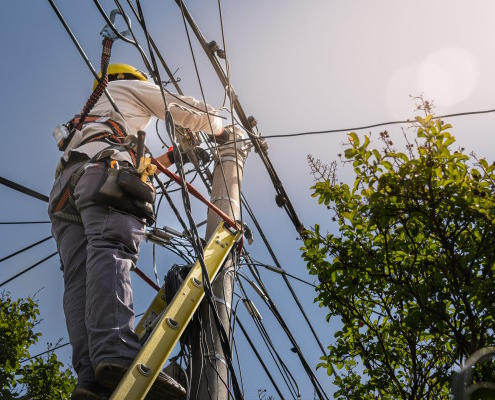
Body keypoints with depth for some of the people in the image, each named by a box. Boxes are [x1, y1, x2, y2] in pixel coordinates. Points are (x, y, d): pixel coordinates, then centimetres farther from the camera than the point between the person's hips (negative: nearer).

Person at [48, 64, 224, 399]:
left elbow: (135, 167, 48)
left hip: (66, 181, 7)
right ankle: (117, 354, -54)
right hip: (103, 164, -7)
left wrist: (170, 155, 55)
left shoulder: (89, 115, 47)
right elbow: (187, 109, 29)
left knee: (80, 278, -15)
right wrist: (220, 128, 46)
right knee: (112, 248, -30)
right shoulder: (129, 87, 30)